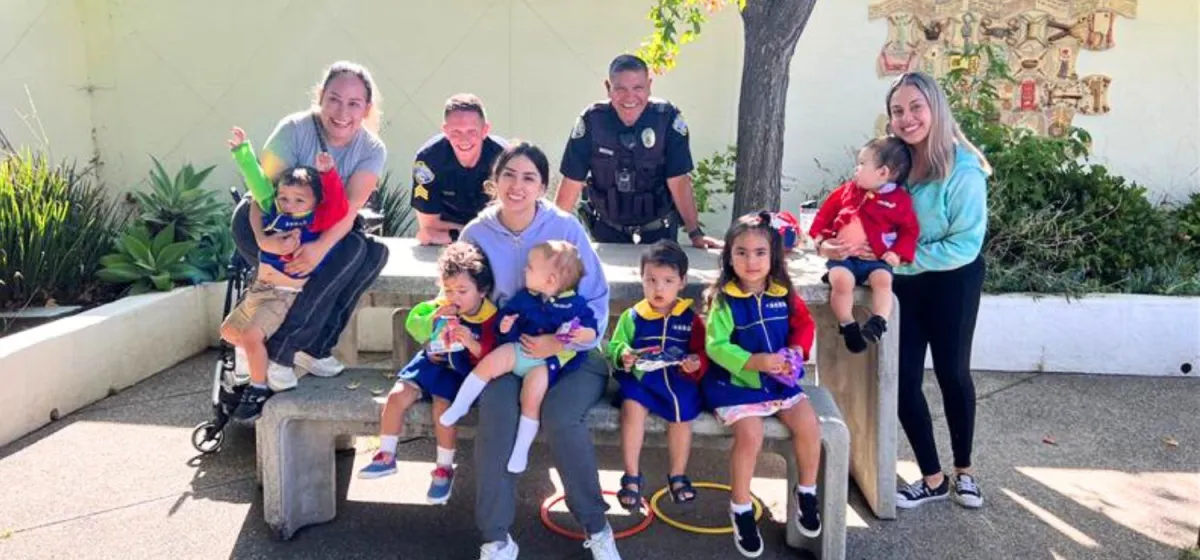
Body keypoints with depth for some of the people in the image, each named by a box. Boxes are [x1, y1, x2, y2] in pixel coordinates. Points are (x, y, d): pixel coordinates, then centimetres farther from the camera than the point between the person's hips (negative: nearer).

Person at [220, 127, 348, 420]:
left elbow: (338, 208, -28)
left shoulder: (316, 221, -13)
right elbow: (258, 182, 9)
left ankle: (259, 389, 0)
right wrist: (242, 150, 10)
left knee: (251, 336, -19)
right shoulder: (273, 212, 2)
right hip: (260, 288, 8)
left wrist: (328, 174, -33)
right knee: (229, 331, 17)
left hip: (287, 294, -8)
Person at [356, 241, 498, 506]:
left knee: (442, 406, -26)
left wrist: (472, 343, -36)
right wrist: (433, 318, -20)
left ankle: (444, 469, -2)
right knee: (398, 395, -9)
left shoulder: (490, 318, -15)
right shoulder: (442, 306, -2)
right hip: (433, 361, 5)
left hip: (461, 371, -5)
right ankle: (386, 456, 11)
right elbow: (412, 323, -1)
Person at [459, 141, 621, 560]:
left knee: (560, 416, -30)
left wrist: (562, 343, -21)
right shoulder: (476, 234, -1)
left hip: (571, 353, -2)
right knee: (496, 415, -28)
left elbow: (596, 300, -6)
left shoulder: (566, 228, -8)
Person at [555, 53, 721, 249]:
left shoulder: (668, 119, -17)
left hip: (658, 230, -1)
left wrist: (695, 234, -20)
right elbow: (572, 181, -11)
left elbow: (678, 181, -17)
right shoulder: (591, 120, -15)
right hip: (607, 229, 1)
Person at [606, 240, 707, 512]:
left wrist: (696, 363, -17)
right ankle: (632, 476, -14)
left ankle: (678, 475, 1)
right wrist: (622, 355, -16)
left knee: (681, 414, -24)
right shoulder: (632, 316, 7)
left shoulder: (690, 319, 6)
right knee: (632, 407, -27)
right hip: (640, 377, 0)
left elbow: (702, 354, 6)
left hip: (678, 379, 0)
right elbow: (614, 347, 7)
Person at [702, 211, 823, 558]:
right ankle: (741, 509, -2)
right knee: (750, 433, -24)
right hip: (736, 382, -5)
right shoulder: (724, 299, -12)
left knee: (808, 425, -11)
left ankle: (807, 491, 16)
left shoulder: (784, 294, 2)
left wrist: (796, 351, -8)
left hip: (779, 380, 5)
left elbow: (804, 325, 13)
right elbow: (716, 346, -17)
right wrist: (755, 361, -28)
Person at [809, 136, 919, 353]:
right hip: (842, 255, 1)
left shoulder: (900, 200, -2)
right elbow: (828, 210, 19)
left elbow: (910, 229, 2)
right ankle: (847, 325, -16)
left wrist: (898, 253, -11)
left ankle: (879, 321, -26)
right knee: (841, 281, -27)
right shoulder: (848, 190, 8)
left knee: (883, 279, -31)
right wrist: (819, 234, 11)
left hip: (876, 260, -1)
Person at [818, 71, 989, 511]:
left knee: (952, 374, 12)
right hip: (903, 283, 4)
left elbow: (966, 245, -24)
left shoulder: (962, 169, -21)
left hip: (952, 280, -4)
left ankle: (963, 470, 35)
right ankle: (933, 478, 20)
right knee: (904, 381, 3)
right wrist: (837, 244, -15)